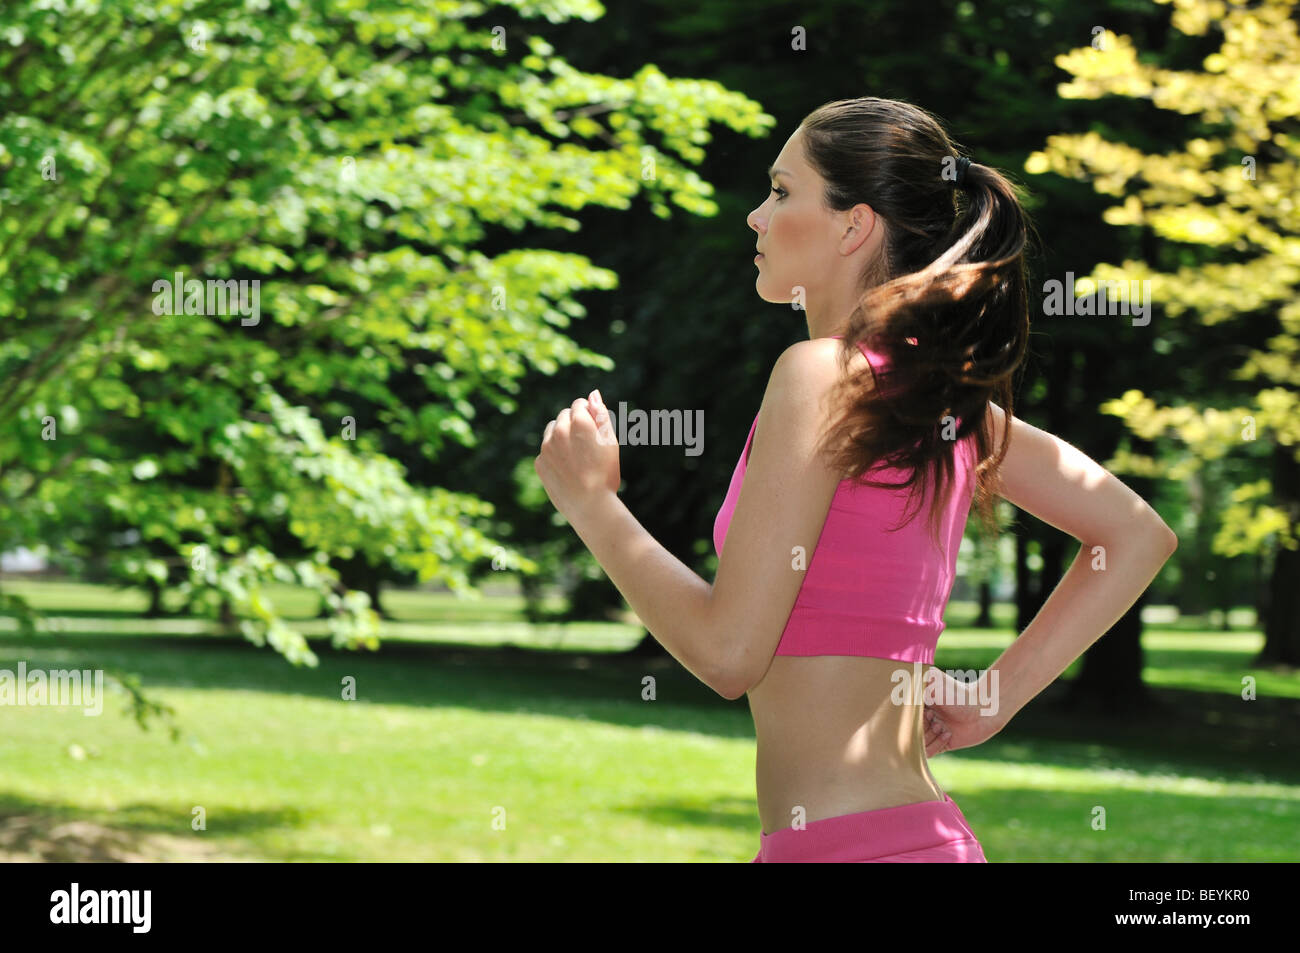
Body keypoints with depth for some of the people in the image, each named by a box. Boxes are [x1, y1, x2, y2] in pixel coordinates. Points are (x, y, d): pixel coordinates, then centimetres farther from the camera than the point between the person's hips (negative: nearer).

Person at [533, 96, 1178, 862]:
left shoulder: (821, 373, -12)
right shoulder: (942, 392, 12)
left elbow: (728, 650, -15)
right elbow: (1139, 535, 20)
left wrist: (591, 502, -3)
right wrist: (997, 695, 16)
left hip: (849, 842, -8)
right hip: (927, 833, 8)